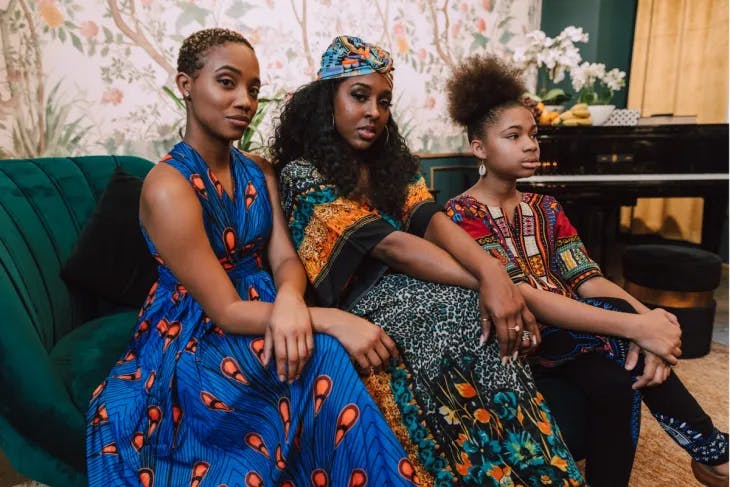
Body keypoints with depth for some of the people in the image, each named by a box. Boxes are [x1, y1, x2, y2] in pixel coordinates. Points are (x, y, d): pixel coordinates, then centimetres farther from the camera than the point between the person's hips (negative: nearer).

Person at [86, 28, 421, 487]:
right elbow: (225, 310, -22)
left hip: (262, 310, 6)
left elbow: (285, 258, -7)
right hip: (193, 338, -5)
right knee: (323, 354, -28)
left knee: (326, 355, -24)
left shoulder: (260, 171, 3)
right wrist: (332, 319, -30)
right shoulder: (169, 187, -19)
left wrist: (290, 301, -31)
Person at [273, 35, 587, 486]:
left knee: (484, 319, -23)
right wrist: (483, 284, -23)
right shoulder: (302, 175, -8)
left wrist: (491, 270, -26)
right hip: (365, 306, -5)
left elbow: (431, 219, -5)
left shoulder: (390, 160, 12)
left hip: (410, 289, 6)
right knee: (466, 319, -28)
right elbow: (390, 245, -18)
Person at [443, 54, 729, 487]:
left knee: (614, 379, -26)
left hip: (567, 333, 6)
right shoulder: (462, 215, -11)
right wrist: (636, 326, -29)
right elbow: (519, 299, -23)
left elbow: (589, 280, -2)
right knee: (617, 313, -25)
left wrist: (648, 319, -23)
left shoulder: (545, 208, 11)